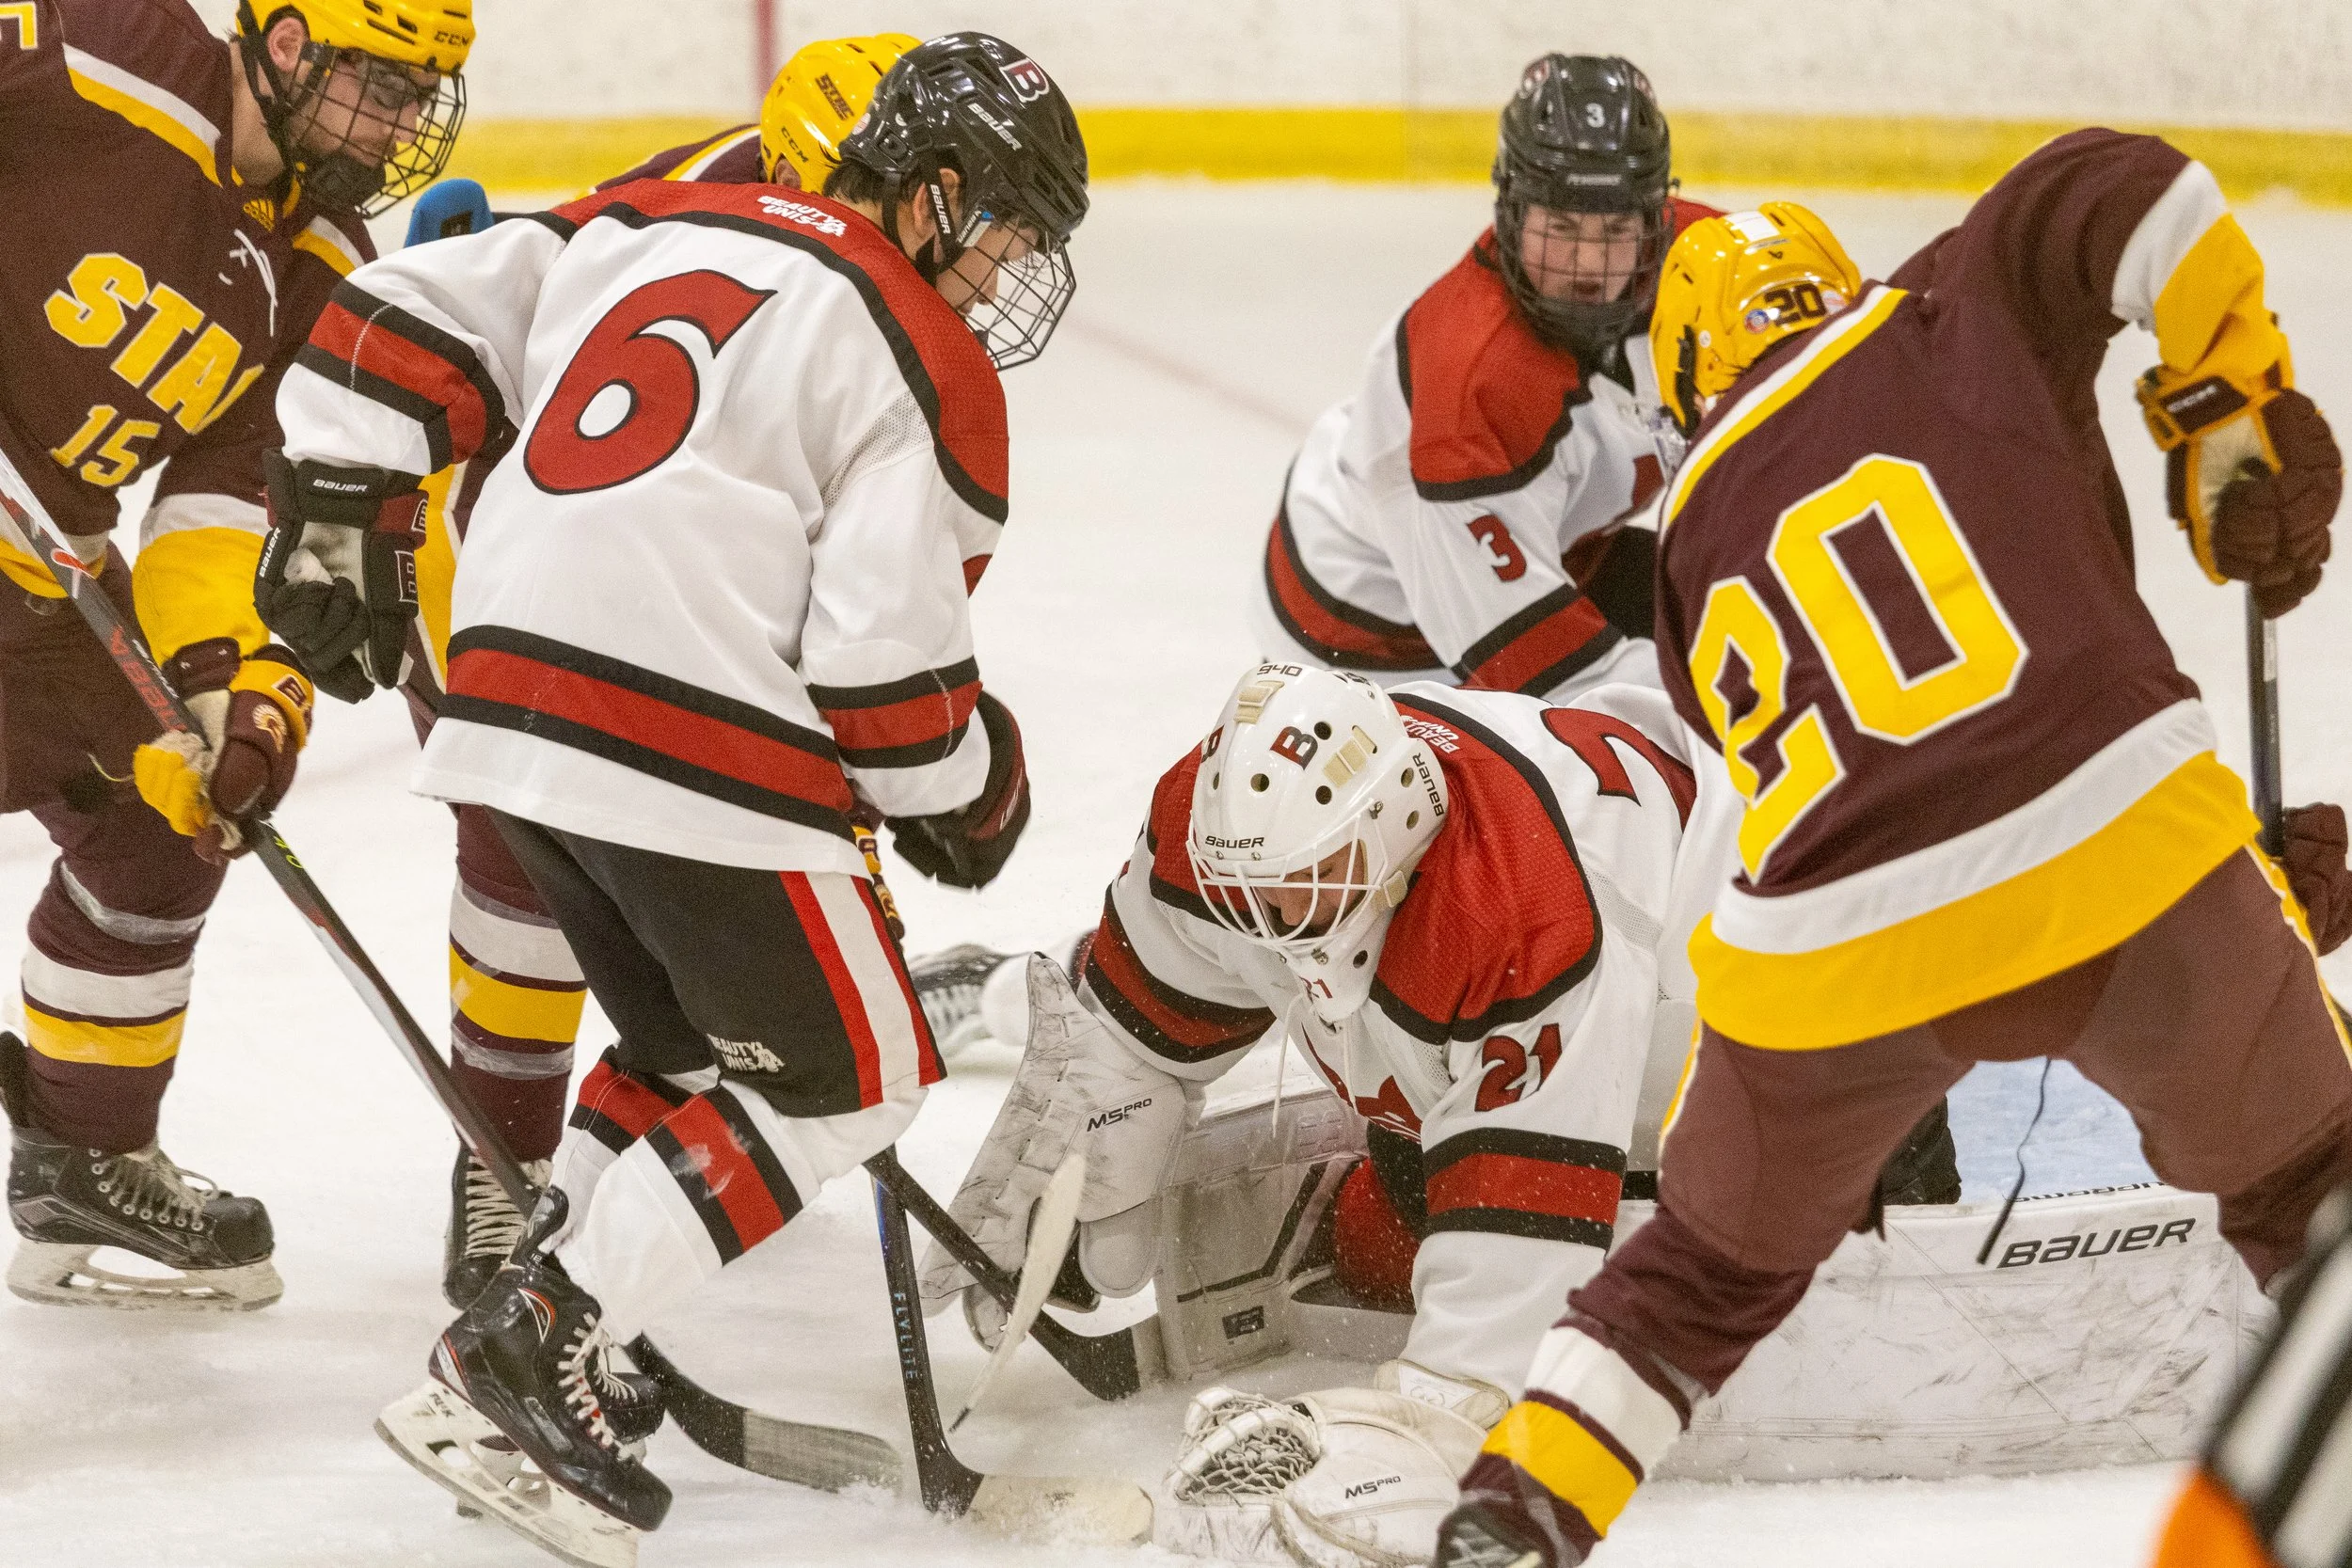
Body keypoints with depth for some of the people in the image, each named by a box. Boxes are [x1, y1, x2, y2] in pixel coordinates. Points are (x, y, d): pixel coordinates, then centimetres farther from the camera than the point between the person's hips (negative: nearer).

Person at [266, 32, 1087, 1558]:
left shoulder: (646, 225, 16)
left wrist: (342, 516, 17)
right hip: (694, 746, -8)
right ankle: (518, 1368, -4)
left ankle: (539, 1334, 19)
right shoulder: (923, 358, -5)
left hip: (514, 704, 8)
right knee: (846, 1076, 5)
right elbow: (885, 652, -10)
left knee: (690, 1040, 26)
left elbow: (403, 317, 13)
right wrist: (978, 793, 7)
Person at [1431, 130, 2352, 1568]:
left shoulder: (1695, 555, 26)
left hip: (1829, 961, 3)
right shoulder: (1942, 317, 15)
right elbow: (2126, 194, -5)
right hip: (2123, 848, -2)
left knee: (1712, 1264, 28)